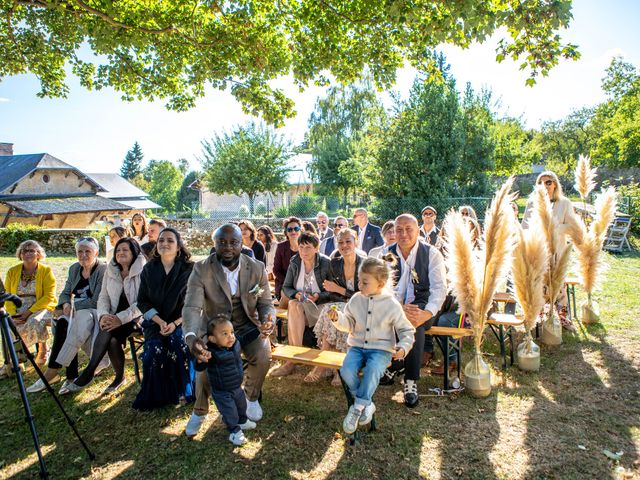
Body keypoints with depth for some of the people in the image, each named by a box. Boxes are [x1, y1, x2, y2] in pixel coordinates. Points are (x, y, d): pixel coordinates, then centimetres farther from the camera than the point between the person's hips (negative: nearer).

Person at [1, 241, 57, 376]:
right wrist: (13, 314, -13)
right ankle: (9, 363, 0)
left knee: (34, 322, -34)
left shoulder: (46, 271, -3)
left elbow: (48, 297, -10)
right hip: (18, 311, 3)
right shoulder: (12, 272, 8)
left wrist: (29, 312, -19)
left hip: (41, 308, -3)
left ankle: (42, 350, -5)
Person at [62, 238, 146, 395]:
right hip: (115, 318, 5)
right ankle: (119, 377, -7)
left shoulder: (143, 272, -9)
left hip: (136, 318, -5)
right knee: (112, 339, -26)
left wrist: (120, 318, -26)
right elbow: (103, 296, 9)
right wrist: (103, 315, -12)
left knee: (109, 331, -30)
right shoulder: (111, 270, 10)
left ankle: (88, 373, -18)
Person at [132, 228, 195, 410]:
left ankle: (183, 392, -8)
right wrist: (160, 322, -12)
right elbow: (142, 301, 3)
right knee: (155, 350, -25)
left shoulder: (189, 270, -4)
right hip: (155, 321, 2)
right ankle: (155, 396, -4)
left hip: (181, 321, -2)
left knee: (180, 345, -29)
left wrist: (175, 323, -16)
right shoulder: (149, 269, 4)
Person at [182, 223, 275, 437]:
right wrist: (191, 337, -44)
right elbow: (192, 306, -24)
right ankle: (199, 412, 5)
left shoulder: (257, 268, -9)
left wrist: (268, 320, -29)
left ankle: (251, 397, 11)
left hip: (247, 325, 1)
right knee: (205, 360, -27)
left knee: (263, 357, -24)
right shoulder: (202, 269, -15)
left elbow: (266, 303, -4)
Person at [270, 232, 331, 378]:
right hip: (299, 304, 4)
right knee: (293, 305, -31)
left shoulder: (326, 263, -9)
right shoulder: (294, 263, 3)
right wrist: (295, 294, -13)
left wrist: (318, 296, -23)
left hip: (320, 306, -4)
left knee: (294, 306, -30)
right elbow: (286, 287, 8)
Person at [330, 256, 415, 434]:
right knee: (346, 370, -23)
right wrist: (338, 318, -14)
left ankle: (357, 407, -13)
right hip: (357, 346, 4)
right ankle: (366, 404, -1)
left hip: (381, 349, -3)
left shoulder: (391, 305, -8)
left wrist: (403, 347, -17)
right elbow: (348, 324, 8)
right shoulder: (356, 299, 2)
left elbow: (406, 330, 0)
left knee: (372, 370, -33)